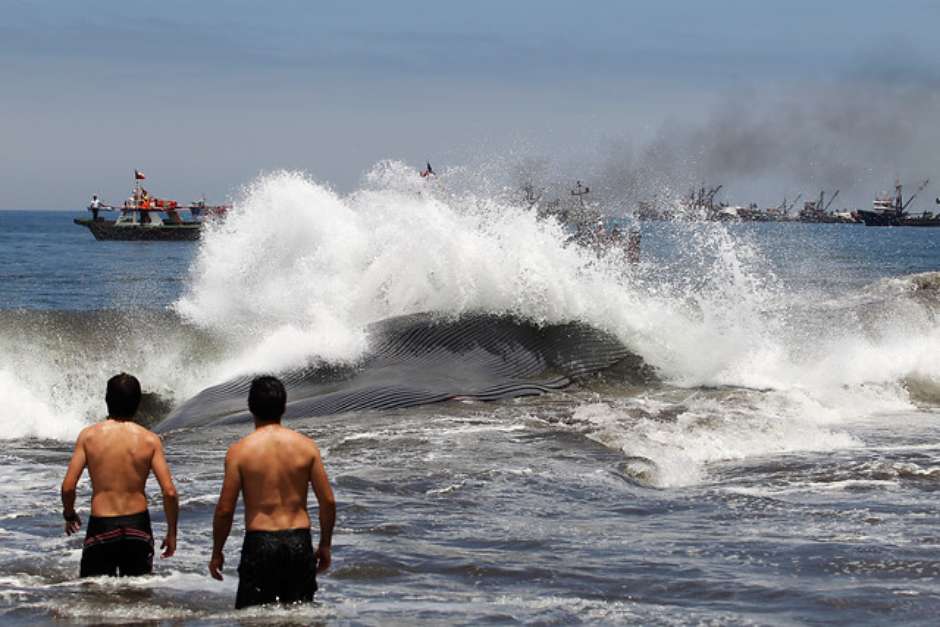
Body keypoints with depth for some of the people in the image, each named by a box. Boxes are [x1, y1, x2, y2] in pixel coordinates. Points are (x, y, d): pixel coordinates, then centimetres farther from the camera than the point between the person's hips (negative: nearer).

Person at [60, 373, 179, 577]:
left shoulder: (89, 436, -5)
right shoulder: (150, 440, -4)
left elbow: (68, 487, -7)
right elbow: (169, 492, -8)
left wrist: (69, 515, 14)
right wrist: (172, 532, 6)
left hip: (101, 526, -1)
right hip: (138, 525, 1)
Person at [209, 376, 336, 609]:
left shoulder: (239, 451, -6)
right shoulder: (306, 446, 1)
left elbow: (225, 509, -5)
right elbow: (328, 501, 2)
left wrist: (216, 553, 8)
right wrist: (325, 545, 15)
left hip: (259, 542, -2)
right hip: (300, 543, 3)